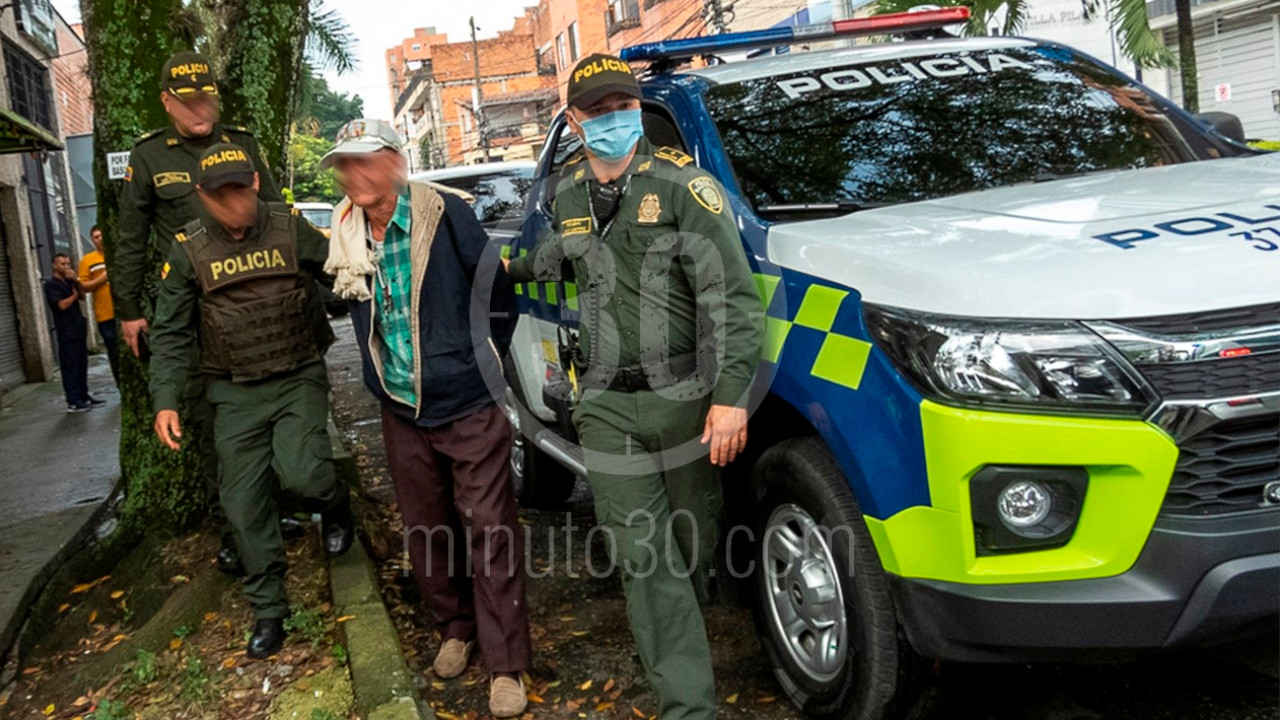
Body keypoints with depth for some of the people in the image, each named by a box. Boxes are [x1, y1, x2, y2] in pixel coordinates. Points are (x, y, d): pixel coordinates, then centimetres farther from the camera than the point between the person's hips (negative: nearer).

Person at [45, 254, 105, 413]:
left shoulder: (69, 281, 18)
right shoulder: (51, 284, -5)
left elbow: (82, 296, 8)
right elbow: (62, 305, -14)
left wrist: (76, 282, -5)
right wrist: (75, 294, -2)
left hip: (79, 328, 7)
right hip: (66, 331, -7)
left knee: (82, 364, 8)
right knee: (70, 366, -7)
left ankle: (84, 397, 14)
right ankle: (73, 402, -7)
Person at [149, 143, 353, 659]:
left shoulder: (290, 229, -5)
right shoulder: (189, 250, -3)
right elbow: (171, 333, 0)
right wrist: (166, 400, -9)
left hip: (299, 379, -2)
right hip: (236, 393, 2)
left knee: (301, 473, -23)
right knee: (246, 505, 4)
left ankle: (334, 506, 15)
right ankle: (268, 612, 21)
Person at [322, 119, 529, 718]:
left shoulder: (444, 214, -12)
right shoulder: (346, 238, 1)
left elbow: (498, 295, -6)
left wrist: (483, 367, -2)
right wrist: (384, 378, 14)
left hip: (468, 407, -5)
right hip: (401, 413, 5)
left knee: (487, 531, 0)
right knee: (425, 532, 15)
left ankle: (505, 667, 8)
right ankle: (456, 629, 36)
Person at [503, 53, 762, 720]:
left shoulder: (684, 185, -7)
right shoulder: (567, 195, 10)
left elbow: (732, 295, -12)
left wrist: (730, 394, -19)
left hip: (685, 396, -3)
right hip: (606, 405, 3)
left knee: (694, 538, 11)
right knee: (643, 555, -3)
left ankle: (678, 631, 41)